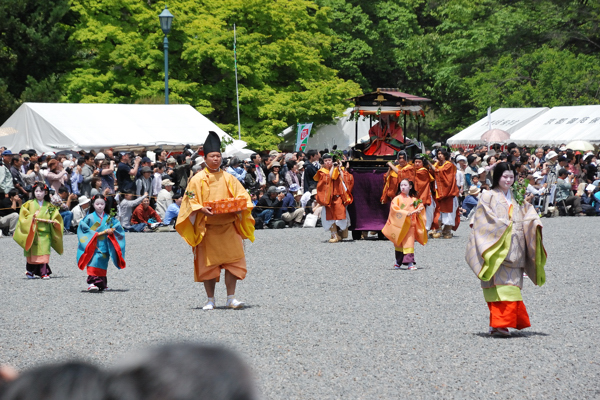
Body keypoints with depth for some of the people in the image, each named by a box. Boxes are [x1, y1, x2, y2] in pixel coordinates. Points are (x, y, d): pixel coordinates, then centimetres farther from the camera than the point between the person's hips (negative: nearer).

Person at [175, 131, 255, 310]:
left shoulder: (228, 178, 10)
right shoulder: (198, 179, 1)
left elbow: (242, 196, 12)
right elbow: (191, 201, -3)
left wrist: (239, 207, -10)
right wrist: (202, 209, -21)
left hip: (228, 226, 2)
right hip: (207, 228, -2)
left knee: (232, 261, -5)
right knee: (208, 263, 1)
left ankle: (231, 298, 2)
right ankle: (210, 300, 10)